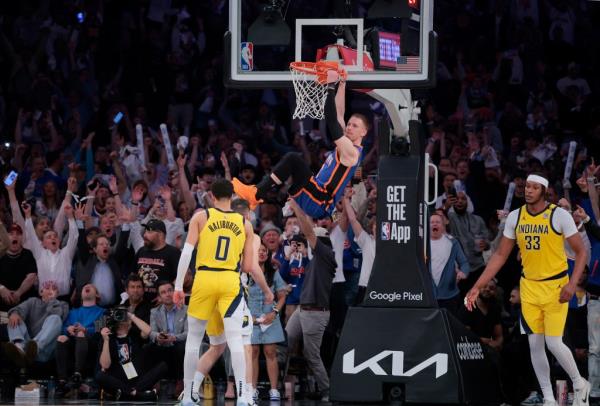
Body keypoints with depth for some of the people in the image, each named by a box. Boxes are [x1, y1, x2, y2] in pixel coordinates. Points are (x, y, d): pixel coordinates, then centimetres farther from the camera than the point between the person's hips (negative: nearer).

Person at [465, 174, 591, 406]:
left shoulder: (559, 216, -12)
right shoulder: (515, 217, 2)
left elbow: (581, 252, -8)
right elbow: (500, 255, 7)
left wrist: (572, 284, -21)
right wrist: (478, 287, 2)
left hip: (556, 286, -5)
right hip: (529, 287, 5)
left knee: (553, 343, -10)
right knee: (535, 344, 2)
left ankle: (579, 385, 14)